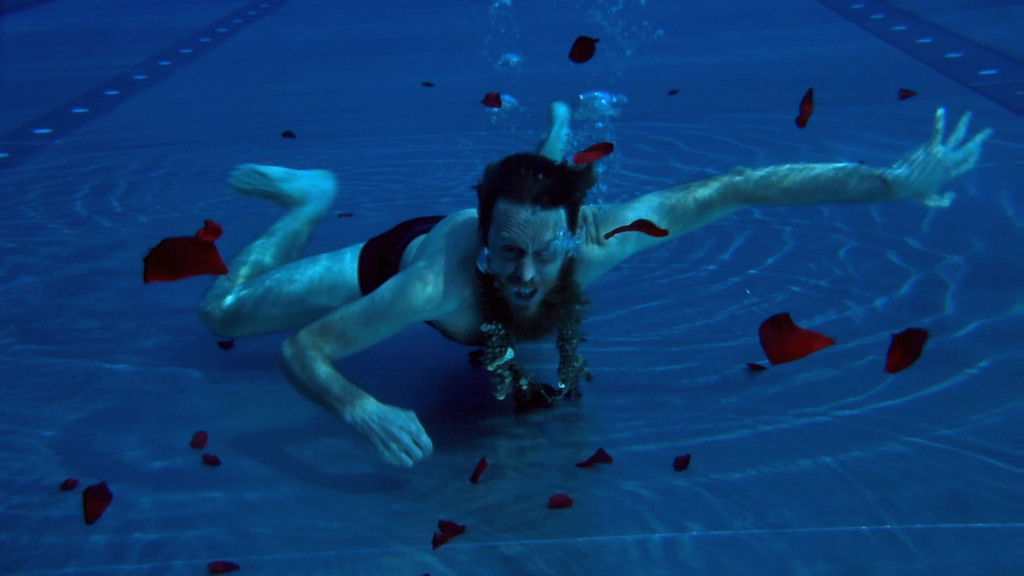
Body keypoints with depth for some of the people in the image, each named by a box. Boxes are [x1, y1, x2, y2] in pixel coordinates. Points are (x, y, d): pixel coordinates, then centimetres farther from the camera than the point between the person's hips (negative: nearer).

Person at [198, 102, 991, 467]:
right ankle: (307, 201, 29)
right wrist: (363, 410, -59)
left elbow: (736, 188, -42)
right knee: (224, 312, 10)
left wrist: (895, 181, -47)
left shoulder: (592, 241, -44)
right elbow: (303, 348, -40)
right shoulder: (440, 281, -49)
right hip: (404, 254, -2)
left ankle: (554, 149, 63)